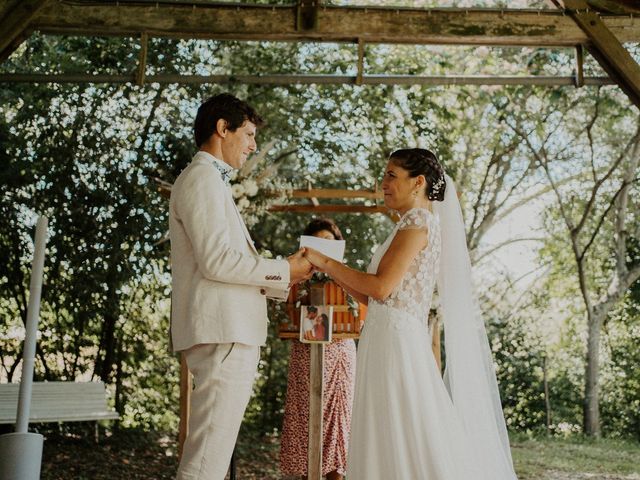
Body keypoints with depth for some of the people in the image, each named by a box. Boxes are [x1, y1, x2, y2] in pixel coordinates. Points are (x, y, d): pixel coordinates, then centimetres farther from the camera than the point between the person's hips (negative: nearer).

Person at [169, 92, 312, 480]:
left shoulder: (212, 180, 24)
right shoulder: (202, 177, -7)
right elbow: (217, 261, -18)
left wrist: (283, 279, 14)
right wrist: (284, 271, -7)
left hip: (230, 332, 10)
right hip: (223, 332, -10)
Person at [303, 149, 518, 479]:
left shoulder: (418, 219, -6)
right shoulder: (416, 223, 21)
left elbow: (381, 288, -17)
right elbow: (375, 297, 18)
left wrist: (327, 262, -8)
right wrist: (330, 269, 14)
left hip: (397, 338, -9)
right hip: (391, 339, 9)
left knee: (406, 445, -6)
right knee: (393, 445, 9)